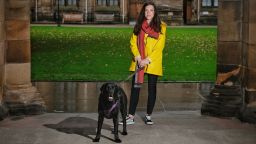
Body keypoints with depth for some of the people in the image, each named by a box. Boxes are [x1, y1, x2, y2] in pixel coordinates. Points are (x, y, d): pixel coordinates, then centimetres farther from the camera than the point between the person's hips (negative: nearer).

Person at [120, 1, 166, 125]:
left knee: (152, 88, 5)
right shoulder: (138, 26, 8)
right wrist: (138, 57, -11)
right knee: (135, 88, 0)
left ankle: (148, 116, 17)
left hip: (153, 63, -2)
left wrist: (148, 59, -15)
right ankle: (131, 116, 4)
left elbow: (160, 47, -7)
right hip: (138, 63, 2)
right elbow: (133, 43, 5)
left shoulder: (161, 27, -2)